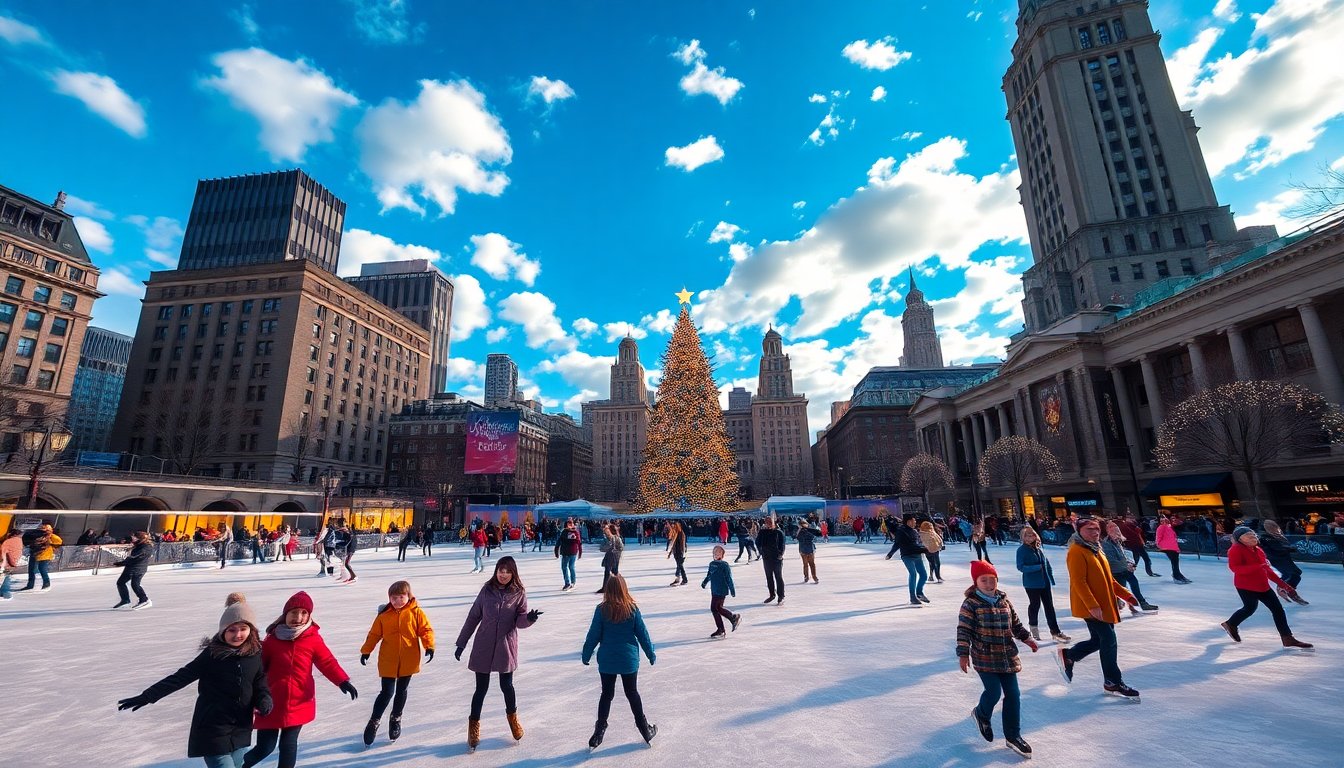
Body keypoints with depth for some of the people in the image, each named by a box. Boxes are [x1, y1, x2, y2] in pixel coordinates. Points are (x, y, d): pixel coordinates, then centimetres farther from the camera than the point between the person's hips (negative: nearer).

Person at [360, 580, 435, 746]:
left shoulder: (416, 613, -8)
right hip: (388, 662, 0)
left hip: (408, 661, 0)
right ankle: (374, 722, 23)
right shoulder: (384, 614, -4)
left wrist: (429, 647, -21)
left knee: (401, 691, 15)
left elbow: (426, 630, -10)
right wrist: (366, 651, 5)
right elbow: (374, 634, 5)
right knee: (387, 692, 0)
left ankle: (396, 719, 37)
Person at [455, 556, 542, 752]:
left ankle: (512, 715, 38)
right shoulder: (487, 590, -6)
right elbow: (473, 617, 2)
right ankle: (474, 724, 31)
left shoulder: (519, 592, -8)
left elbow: (520, 622, -8)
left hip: (506, 647, 0)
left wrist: (529, 618, -30)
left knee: (506, 685, 10)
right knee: (481, 688, 8)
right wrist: (461, 643, 5)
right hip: (483, 646, 0)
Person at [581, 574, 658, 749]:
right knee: (632, 693, 16)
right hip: (629, 660, 1)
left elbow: (593, 635, -7)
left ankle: (599, 732, 18)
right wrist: (651, 654, 9)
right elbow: (642, 633, -4)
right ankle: (645, 730, 25)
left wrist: (586, 655, 8)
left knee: (606, 694, 15)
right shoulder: (632, 609, -12)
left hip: (606, 661, 0)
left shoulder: (601, 610, -13)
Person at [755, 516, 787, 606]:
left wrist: (781, 554, -15)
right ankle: (772, 595, 29)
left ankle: (781, 597, 7)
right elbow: (757, 542, 7)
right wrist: (761, 551, -3)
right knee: (769, 577, 14)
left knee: (779, 577, 0)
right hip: (766, 558, 4)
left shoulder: (779, 532, -5)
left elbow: (782, 544, -6)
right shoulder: (762, 532, 3)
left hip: (777, 558, -4)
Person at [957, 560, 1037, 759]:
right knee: (994, 692, -8)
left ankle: (1013, 736, 22)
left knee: (1013, 695, 7)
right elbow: (964, 630, -16)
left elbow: (1015, 623, 19)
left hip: (1007, 656, 6)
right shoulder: (970, 604, -14)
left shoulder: (1004, 600, 4)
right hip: (984, 658, -6)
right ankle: (982, 714, 25)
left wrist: (1027, 638, 13)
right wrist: (963, 654, -20)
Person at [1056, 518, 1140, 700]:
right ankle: (1113, 682, 12)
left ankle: (1067, 656, 29)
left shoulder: (1095, 549, 13)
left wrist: (1125, 595, 14)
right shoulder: (1077, 551, -17)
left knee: (1099, 640, 14)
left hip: (1105, 605, 9)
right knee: (1109, 641, -2)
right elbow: (1079, 582, -21)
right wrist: (1093, 605, -25)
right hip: (1091, 607, -9)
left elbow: (1107, 579, 21)